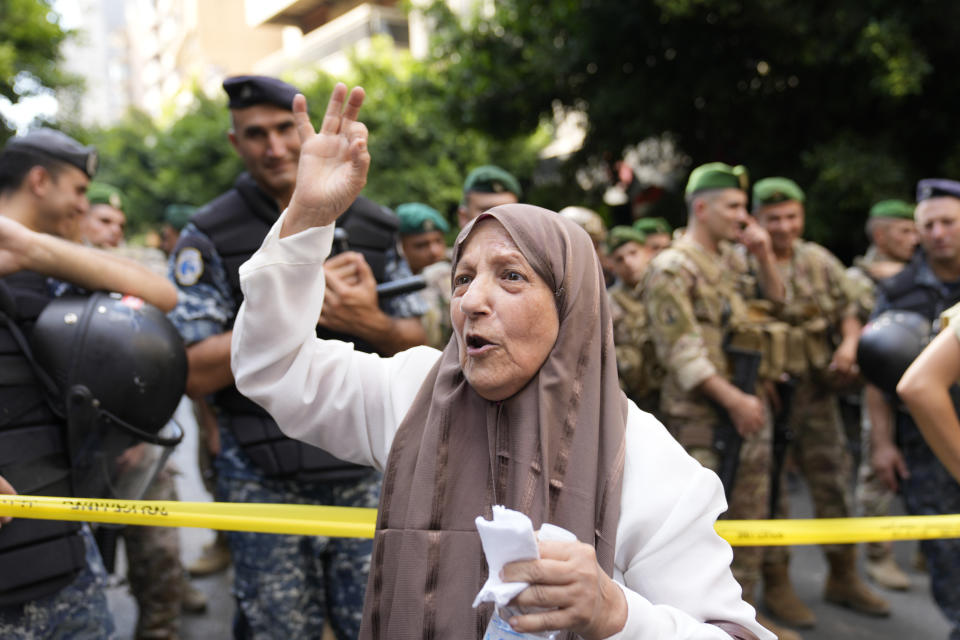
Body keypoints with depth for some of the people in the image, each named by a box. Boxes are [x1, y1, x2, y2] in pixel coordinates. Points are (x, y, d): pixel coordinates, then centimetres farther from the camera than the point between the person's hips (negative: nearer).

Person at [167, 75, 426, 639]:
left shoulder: (372, 227, 4)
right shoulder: (209, 239, -5)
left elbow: (417, 343, 7)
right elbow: (194, 374, -11)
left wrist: (371, 322, -15)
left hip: (367, 471, 2)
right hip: (266, 483, -2)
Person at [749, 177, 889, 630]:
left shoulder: (820, 261, 7)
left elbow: (848, 311, 15)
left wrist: (849, 344, -4)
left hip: (817, 390, 5)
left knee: (833, 482, 13)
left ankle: (843, 578, 30)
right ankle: (776, 584, 18)